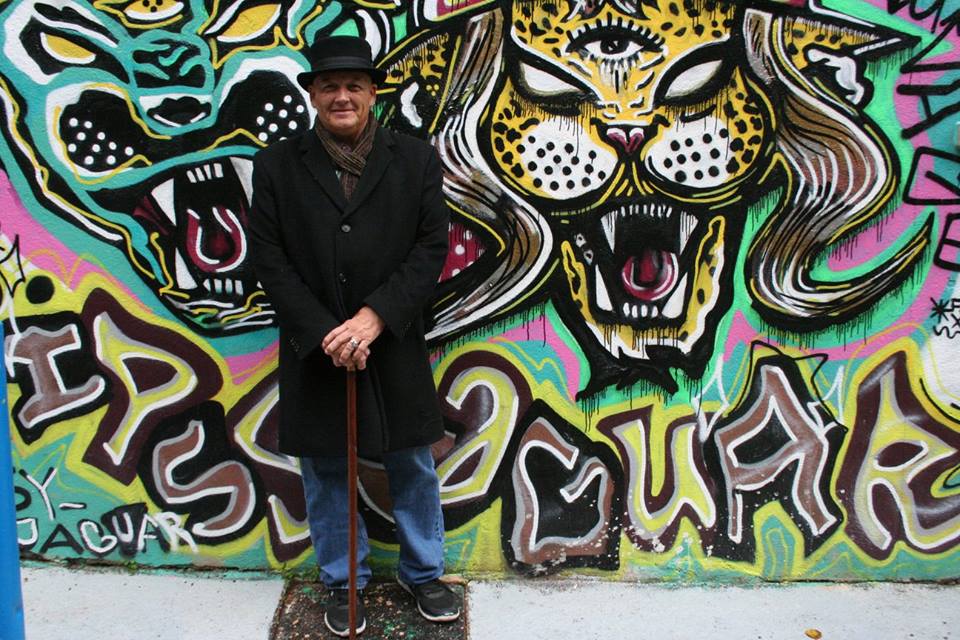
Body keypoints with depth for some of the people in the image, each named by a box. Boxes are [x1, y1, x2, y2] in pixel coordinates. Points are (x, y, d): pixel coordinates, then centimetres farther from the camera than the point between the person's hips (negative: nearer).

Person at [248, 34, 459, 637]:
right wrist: (323, 332, -14)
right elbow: (269, 258, -4)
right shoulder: (277, 165, 1)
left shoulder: (417, 159, 1)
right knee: (326, 474, 12)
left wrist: (375, 316, -17)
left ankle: (423, 573, 34)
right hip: (315, 351, 0)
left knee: (413, 468, 13)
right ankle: (343, 582, 32)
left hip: (395, 347, 0)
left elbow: (431, 248, -5)